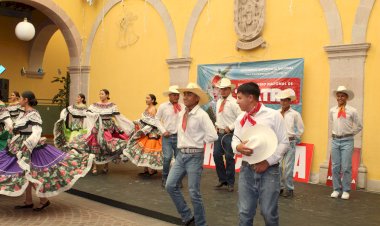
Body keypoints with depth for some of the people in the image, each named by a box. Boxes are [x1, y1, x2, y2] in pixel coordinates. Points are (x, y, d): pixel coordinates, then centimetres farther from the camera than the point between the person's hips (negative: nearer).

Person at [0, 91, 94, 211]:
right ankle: (28, 201, 22)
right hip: (20, 148, 9)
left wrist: (25, 146, -31)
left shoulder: (33, 114, -17)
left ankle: (44, 200, 7)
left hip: (31, 148, -9)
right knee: (24, 174, 13)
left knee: (30, 174, -6)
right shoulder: (24, 114, 11)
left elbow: (36, 132, -25)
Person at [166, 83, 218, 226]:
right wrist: (184, 141, 11)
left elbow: (213, 136, -19)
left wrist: (198, 141, -6)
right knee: (170, 185, 4)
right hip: (181, 154, 7)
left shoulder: (201, 115, -14)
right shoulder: (181, 114, 8)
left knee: (194, 193, -1)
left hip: (194, 156, -7)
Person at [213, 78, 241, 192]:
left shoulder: (233, 103, -11)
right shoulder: (218, 102, 12)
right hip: (219, 133, 7)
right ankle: (222, 179, 24)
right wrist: (217, 125, 9)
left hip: (229, 134, -7)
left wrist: (230, 127, -15)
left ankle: (230, 183, 13)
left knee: (229, 158, 0)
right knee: (217, 156, 7)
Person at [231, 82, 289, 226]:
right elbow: (235, 139, 14)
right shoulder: (240, 118, 8)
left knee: (269, 213, 5)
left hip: (269, 170, -4)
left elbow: (284, 143, -5)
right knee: (245, 213, 7)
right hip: (246, 169, 4)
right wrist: (238, 147, -11)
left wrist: (268, 161, -14)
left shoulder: (274, 115, -6)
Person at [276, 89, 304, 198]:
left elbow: (300, 129, 7)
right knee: (277, 166, 5)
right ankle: (280, 187, 17)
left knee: (288, 167, -3)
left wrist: (295, 139, 8)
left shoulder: (295, 114, 0)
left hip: (290, 143, -3)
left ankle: (289, 189, 7)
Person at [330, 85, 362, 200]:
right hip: (335, 140, 3)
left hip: (347, 141, -3)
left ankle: (346, 190, 9)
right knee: (335, 167, 6)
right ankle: (336, 189, 16)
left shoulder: (352, 111, -5)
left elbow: (359, 126, 5)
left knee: (346, 167, -2)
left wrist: (350, 133, 5)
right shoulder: (332, 110, 5)